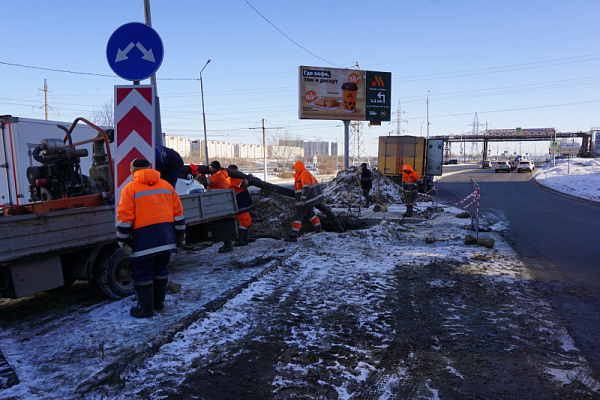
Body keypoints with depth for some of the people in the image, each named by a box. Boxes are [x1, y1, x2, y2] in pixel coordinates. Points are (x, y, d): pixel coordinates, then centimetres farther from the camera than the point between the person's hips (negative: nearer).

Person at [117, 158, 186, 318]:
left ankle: (146, 308, 13)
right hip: (166, 238, 5)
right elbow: (178, 213, 11)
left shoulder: (130, 189, -3)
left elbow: (124, 218, -8)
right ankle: (159, 303, 28)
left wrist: (123, 240, 1)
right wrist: (180, 236, 18)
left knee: (142, 274, 7)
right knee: (161, 271, 17)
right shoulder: (166, 185, 11)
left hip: (143, 240, -5)